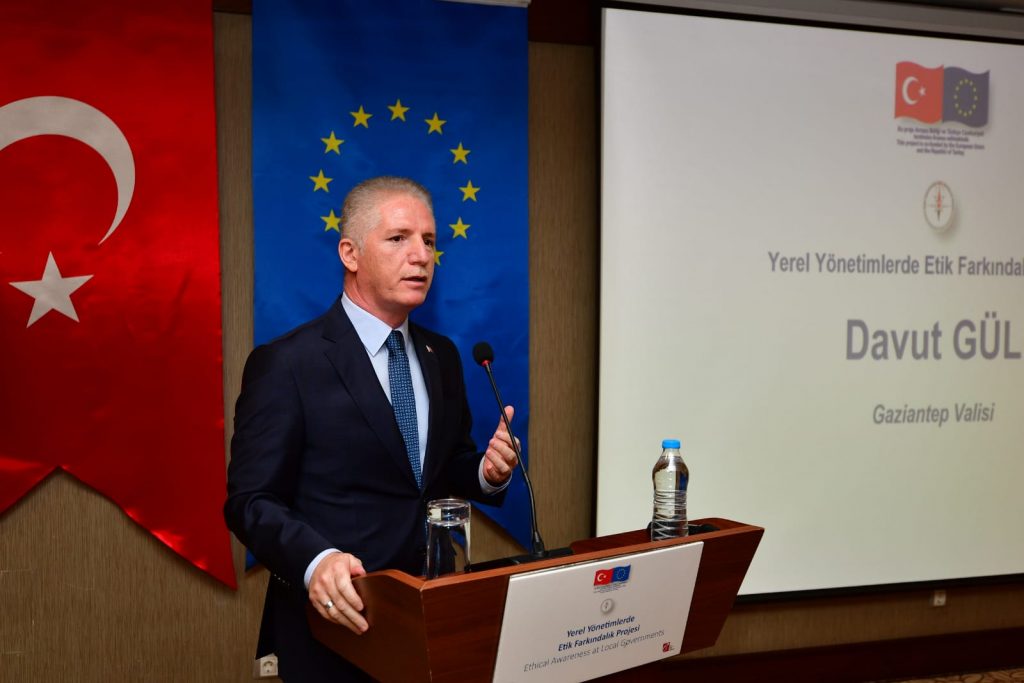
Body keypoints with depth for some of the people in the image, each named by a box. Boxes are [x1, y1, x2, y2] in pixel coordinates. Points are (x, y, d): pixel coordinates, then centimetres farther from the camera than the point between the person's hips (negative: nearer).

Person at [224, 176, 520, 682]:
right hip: (338, 624, -6)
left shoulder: (441, 357, 5)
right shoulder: (285, 364, -14)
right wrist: (317, 560, -31)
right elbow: (251, 500, -14)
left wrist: (486, 472, -8)